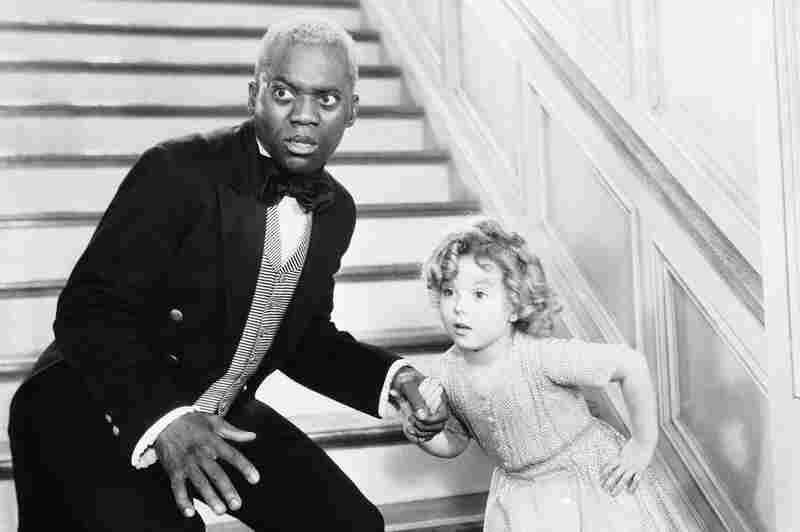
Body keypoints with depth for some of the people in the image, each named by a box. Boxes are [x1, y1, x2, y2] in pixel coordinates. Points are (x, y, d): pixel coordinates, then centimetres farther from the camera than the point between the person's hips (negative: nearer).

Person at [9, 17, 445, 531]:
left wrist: (391, 377, -5)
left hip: (219, 416, 6)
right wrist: (163, 417, -37)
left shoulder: (336, 210, 1)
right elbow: (89, 310, -23)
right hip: (97, 411, -6)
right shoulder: (177, 172, -21)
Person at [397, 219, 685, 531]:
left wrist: (644, 444, -16)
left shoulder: (542, 357, -31)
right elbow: (454, 443, 3)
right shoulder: (449, 372, -13)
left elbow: (632, 365, -26)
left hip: (594, 480, -4)